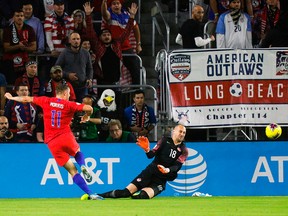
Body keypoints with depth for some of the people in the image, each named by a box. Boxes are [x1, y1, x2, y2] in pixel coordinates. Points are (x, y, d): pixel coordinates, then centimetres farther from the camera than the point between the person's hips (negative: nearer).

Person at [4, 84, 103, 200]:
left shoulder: (46, 101, 9)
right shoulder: (69, 105, 1)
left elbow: (26, 99, 19)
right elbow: (88, 108, -8)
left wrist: (11, 98, 36)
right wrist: (87, 116, 16)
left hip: (52, 143, 1)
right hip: (66, 137, -1)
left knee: (73, 171, 3)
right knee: (77, 152, 32)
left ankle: (90, 194, -5)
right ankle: (83, 166, -3)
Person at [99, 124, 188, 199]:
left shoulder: (183, 150, 5)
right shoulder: (165, 141, 6)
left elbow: (177, 166, -8)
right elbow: (151, 155, -4)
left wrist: (167, 170, -30)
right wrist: (147, 150, -28)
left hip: (161, 180, -1)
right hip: (150, 172, 1)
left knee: (142, 196, -28)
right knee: (126, 192, -14)